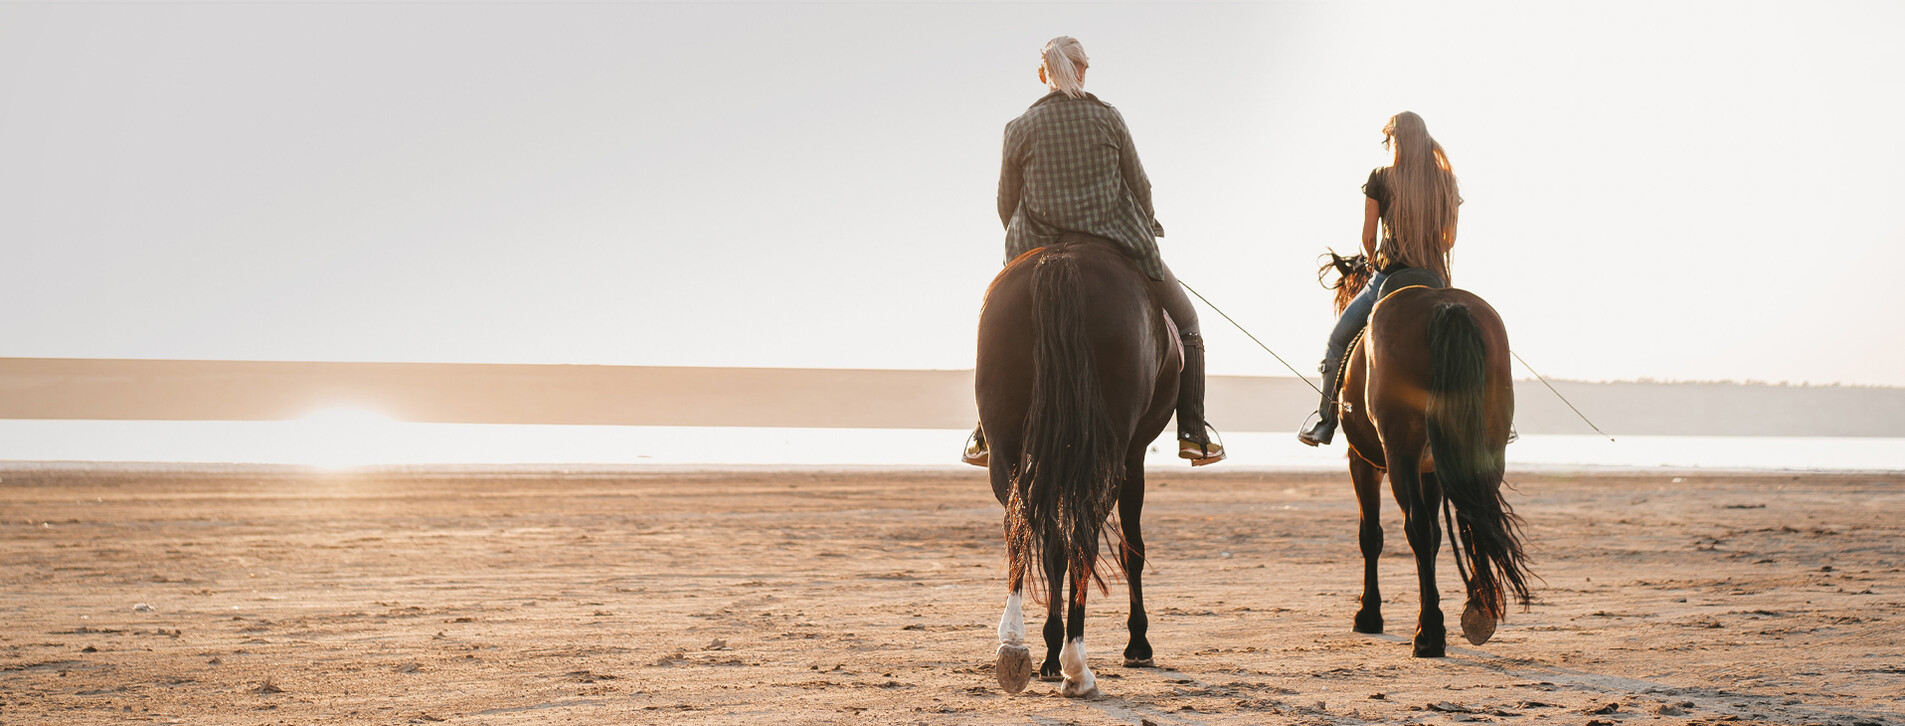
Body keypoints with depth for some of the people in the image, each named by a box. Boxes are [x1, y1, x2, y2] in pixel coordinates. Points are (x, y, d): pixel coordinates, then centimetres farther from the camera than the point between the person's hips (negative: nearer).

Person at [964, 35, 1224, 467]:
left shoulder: (1020, 129, -2)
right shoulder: (1109, 119, -3)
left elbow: (1007, 204, 4)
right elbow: (1140, 186, 3)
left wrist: (1023, 244, 22)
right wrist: (1147, 231, 21)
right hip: (1117, 247, -1)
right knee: (1184, 323, 17)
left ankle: (987, 435, 17)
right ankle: (1193, 435, 5)